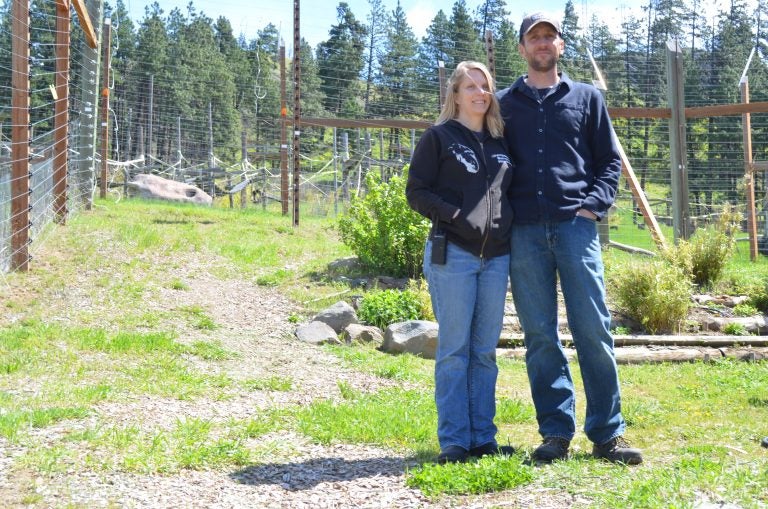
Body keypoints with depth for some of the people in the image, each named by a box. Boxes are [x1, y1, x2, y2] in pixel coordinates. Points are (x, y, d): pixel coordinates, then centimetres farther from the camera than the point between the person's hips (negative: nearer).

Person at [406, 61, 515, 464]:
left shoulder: (500, 142, 18)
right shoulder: (438, 138, 2)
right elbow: (416, 191, -3)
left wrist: (509, 221, 5)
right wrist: (453, 215, -16)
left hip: (496, 256, 5)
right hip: (452, 253, -5)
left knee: (485, 351, 8)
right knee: (454, 349, -3)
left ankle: (482, 437, 15)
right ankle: (453, 441, 3)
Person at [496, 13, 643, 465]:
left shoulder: (587, 98, 13)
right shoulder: (505, 104, 14)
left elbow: (610, 160, 11)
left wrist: (593, 206, -4)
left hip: (576, 227, -1)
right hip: (525, 233, 1)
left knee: (594, 330, -4)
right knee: (540, 337, 2)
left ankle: (608, 433, 3)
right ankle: (556, 433, 8)